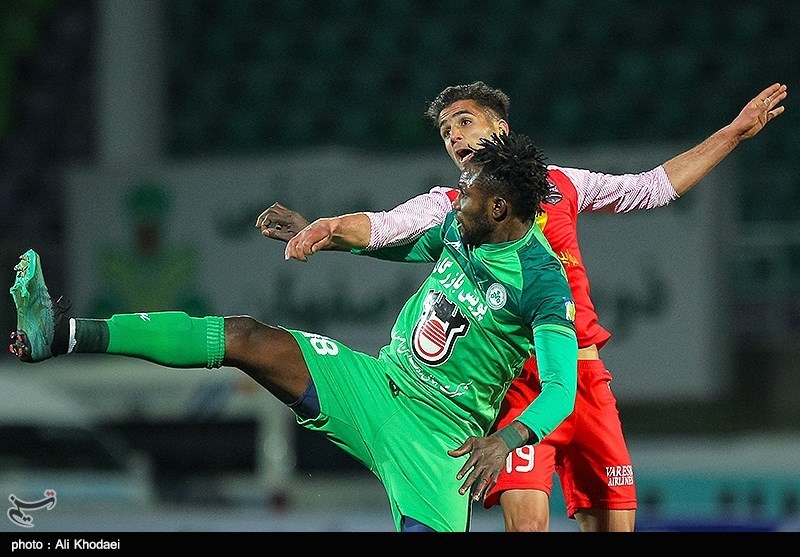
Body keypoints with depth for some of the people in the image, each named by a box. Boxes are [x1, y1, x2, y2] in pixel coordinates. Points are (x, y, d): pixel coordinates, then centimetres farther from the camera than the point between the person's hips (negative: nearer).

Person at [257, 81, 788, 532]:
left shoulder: (562, 184, 15)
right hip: (517, 382, -3)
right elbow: (382, 226, -12)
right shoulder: (447, 206, 6)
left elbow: (656, 186, 25)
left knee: (614, 523, 3)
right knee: (528, 518, -22)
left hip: (585, 374, 3)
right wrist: (320, 230, -32)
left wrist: (734, 133, 24)